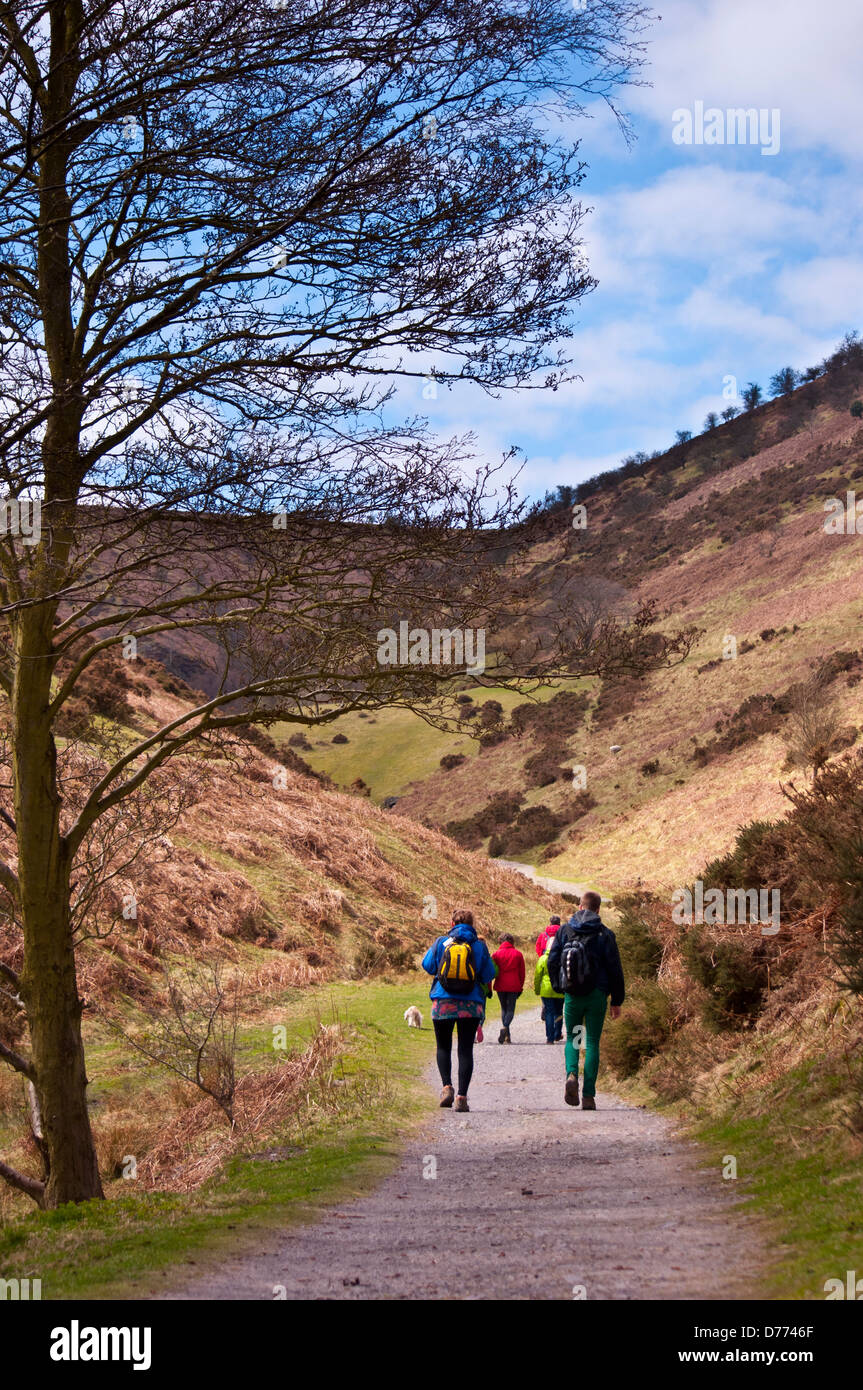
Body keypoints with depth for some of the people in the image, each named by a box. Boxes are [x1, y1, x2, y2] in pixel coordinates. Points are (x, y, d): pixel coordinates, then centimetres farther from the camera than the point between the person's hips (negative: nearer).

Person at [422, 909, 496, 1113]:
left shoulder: (441, 943, 1)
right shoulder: (479, 946, 1)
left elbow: (427, 966, 10)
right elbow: (489, 975, 4)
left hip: (443, 1003, 0)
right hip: (471, 1004, 0)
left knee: (443, 1047, 14)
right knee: (466, 1050, 3)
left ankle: (447, 1086, -4)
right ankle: (462, 1096, -5)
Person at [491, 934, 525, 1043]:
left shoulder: (497, 954, 2)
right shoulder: (518, 954, 3)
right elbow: (522, 972, 6)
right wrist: (520, 987, 13)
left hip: (501, 986, 1)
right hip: (514, 987, -1)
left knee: (504, 1008, 14)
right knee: (510, 1009, 4)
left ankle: (507, 1035, 7)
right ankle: (505, 1027, -23)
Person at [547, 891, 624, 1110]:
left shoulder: (564, 931, 1)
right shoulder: (605, 934, -3)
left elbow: (552, 961, 1)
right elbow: (615, 969, -3)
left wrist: (558, 986, 15)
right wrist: (617, 1001, 4)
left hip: (572, 996, 1)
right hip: (597, 995, -1)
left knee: (572, 1038, 17)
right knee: (593, 1043, 6)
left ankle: (571, 1074, -13)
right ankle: (588, 1096, 1)